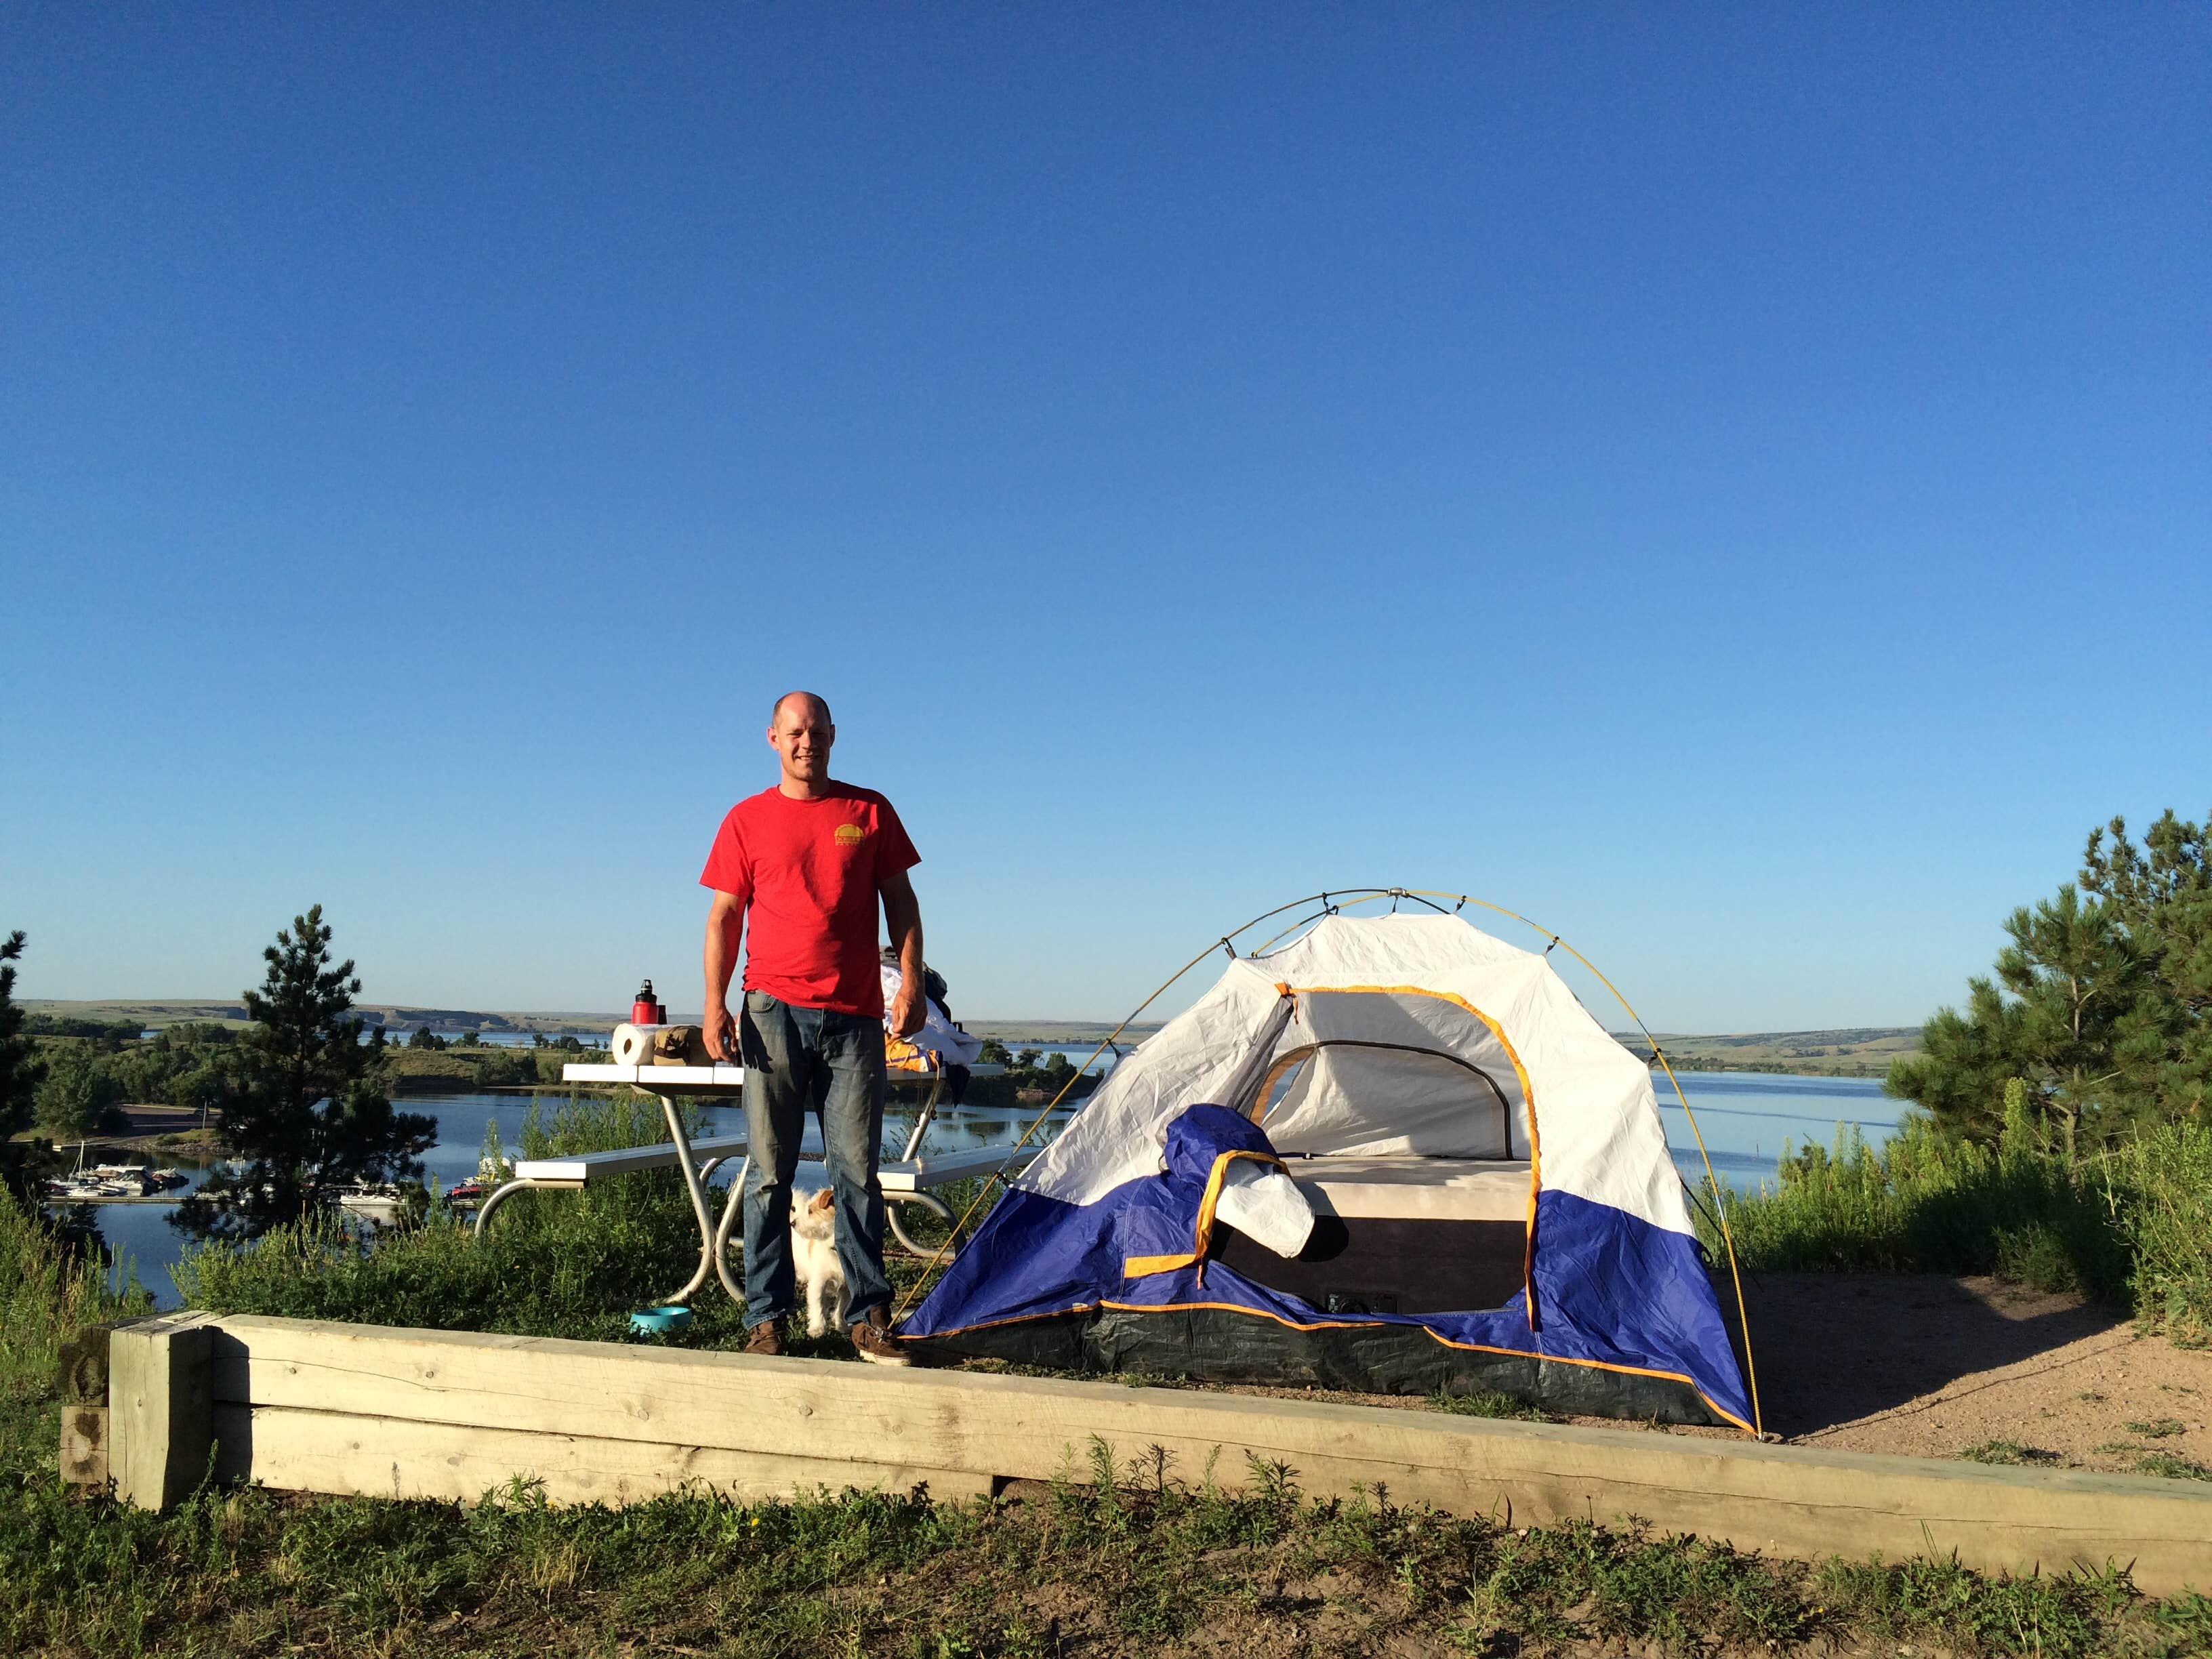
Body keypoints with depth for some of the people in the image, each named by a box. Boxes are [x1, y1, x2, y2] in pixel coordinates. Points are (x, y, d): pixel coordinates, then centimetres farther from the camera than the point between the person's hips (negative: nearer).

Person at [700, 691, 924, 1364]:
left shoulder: (870, 811, 10)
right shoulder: (747, 820, 9)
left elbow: (899, 901, 11)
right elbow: (724, 916, 6)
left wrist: (911, 982, 0)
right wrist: (715, 1004, -3)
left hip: (854, 1017, 0)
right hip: (774, 1012, 0)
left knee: (857, 1170, 2)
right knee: (769, 1173, 2)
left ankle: (870, 1316, 8)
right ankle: (765, 1318, 9)